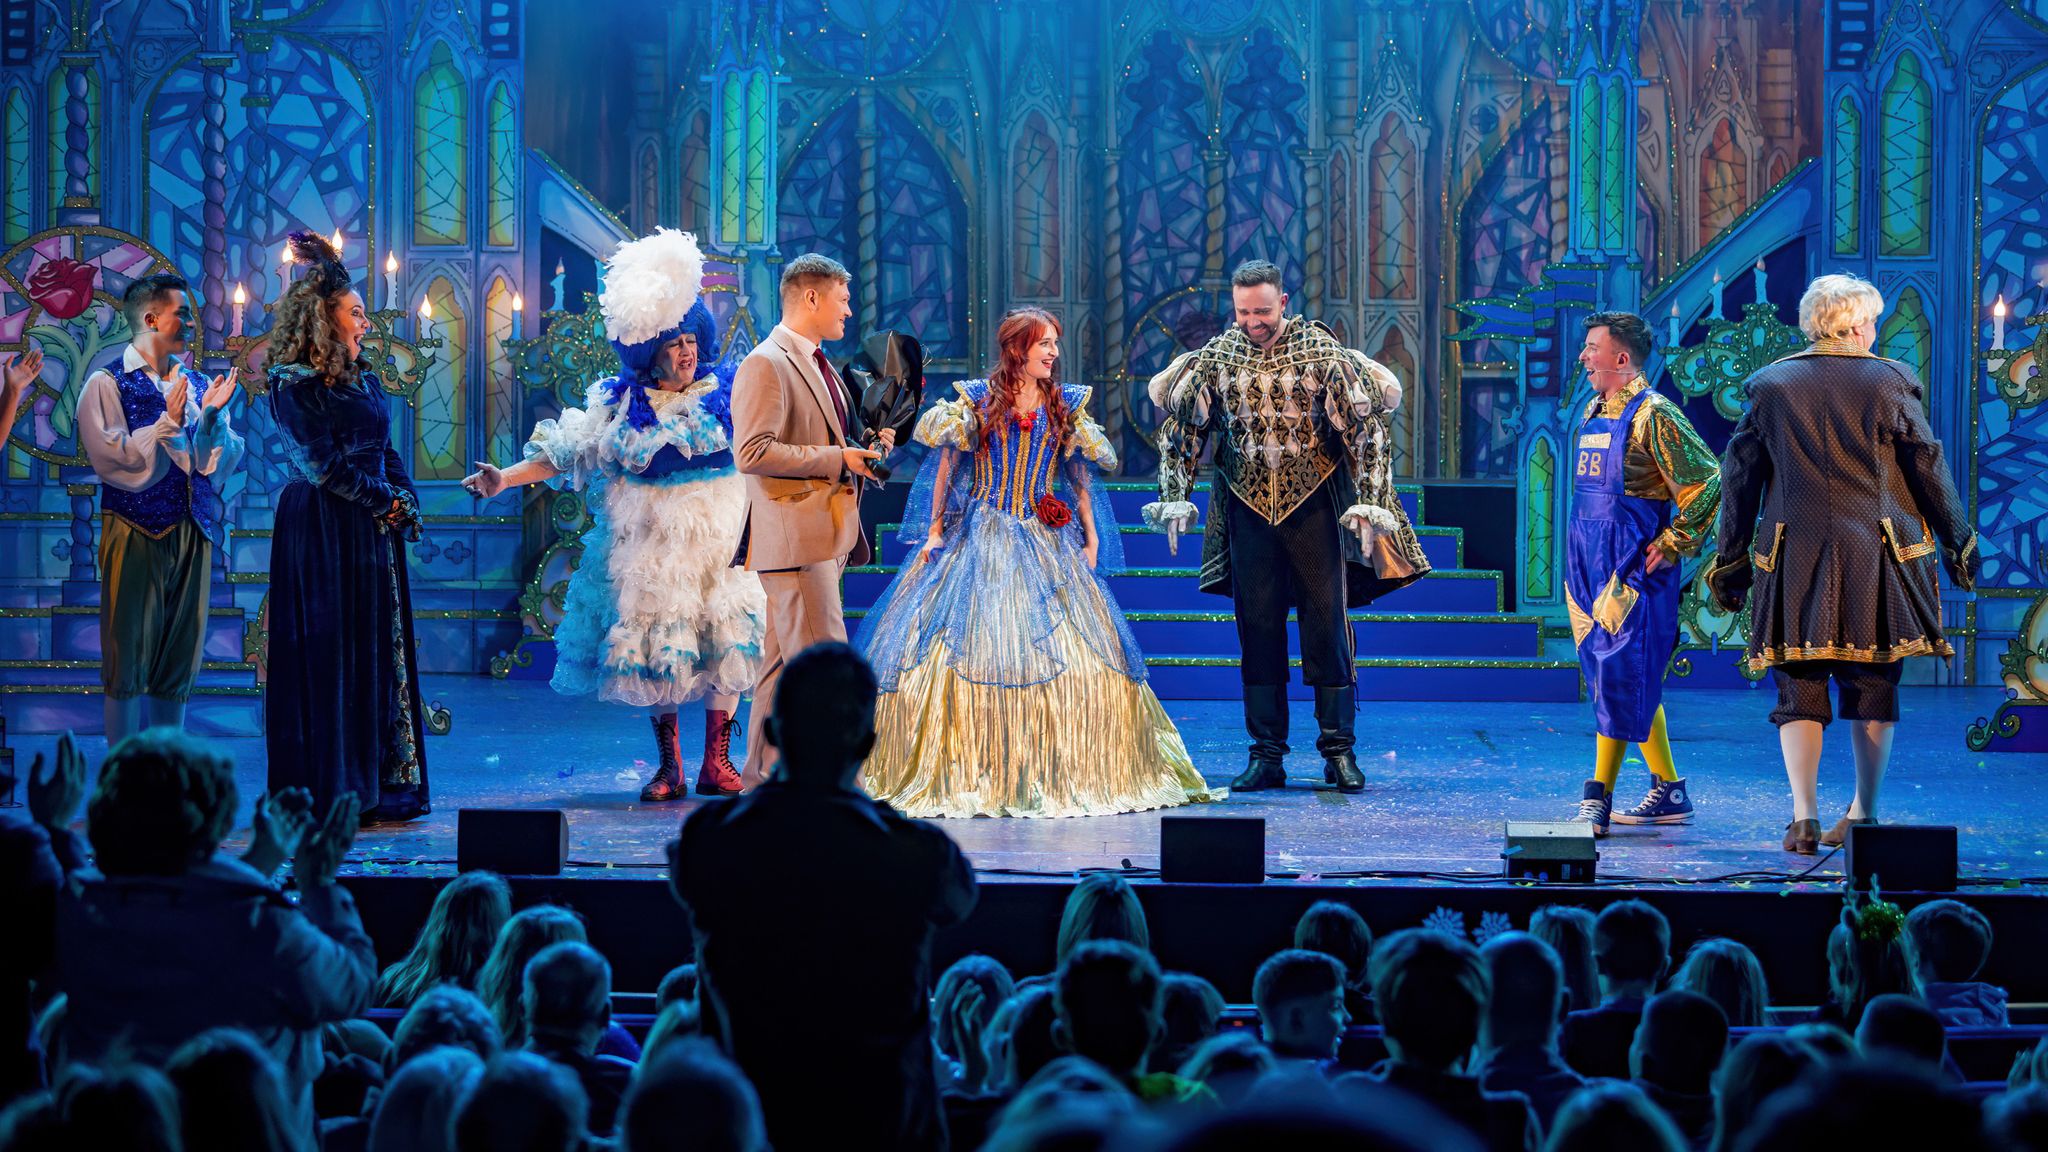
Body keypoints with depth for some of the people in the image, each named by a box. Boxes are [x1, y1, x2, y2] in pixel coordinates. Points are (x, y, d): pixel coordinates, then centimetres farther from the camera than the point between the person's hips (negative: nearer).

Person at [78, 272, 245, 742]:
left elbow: (227, 459, 6)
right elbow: (111, 458, -14)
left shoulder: (198, 385, 12)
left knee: (179, 657, 7)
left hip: (194, 529, 5)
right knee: (130, 655, -4)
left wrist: (212, 417, -11)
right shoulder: (107, 385, -3)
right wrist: (168, 423, -17)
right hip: (136, 530, -5)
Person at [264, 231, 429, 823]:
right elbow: (321, 463, -14)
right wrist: (385, 502, -10)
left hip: (374, 531, 8)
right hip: (323, 532, -8)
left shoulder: (366, 379, 15)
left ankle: (379, 788, 11)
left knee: (381, 652, 7)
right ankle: (328, 792, -1)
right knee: (330, 655, -5)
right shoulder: (294, 385, -9)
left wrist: (408, 501, -2)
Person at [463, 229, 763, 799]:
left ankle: (717, 762, 1)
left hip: (721, 533, -1)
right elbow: (567, 452, 2)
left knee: (723, 637, -5)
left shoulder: (730, 393, 4)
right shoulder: (622, 405, 5)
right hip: (650, 536, 1)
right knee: (655, 642, 1)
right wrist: (506, 478, -9)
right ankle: (668, 765, 8)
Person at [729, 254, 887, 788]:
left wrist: (863, 445, 12)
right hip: (792, 537, -10)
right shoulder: (765, 365, -11)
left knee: (785, 660, 12)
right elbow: (752, 452, -20)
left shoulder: (818, 366, 20)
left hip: (825, 533, 10)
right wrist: (837, 459, -18)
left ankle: (764, 772, 16)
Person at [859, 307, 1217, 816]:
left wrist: (1091, 540, 4)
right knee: (973, 649, -9)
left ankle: (1057, 771, 0)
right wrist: (934, 532, 0)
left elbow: (1080, 477, 11)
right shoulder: (976, 399, 1)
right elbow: (946, 467, 4)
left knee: (1068, 655, -6)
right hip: (981, 542, -2)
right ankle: (973, 770, -5)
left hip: (1047, 543, 2)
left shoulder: (1066, 406, 8)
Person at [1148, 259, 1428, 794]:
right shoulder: (1215, 357, 0)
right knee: (1257, 629, 3)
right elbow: (1180, 428, 10)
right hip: (1248, 509, 2)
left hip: (1314, 505, -2)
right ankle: (1266, 756, 7)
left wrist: (1367, 502, -10)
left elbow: (1366, 428, -5)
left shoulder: (1322, 353, -7)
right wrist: (1176, 498, 4)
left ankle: (1339, 752, 3)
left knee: (1327, 624, -2)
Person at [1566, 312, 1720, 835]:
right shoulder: (1591, 413, 15)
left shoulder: (1653, 415, -11)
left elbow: (1709, 482, -14)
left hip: (1632, 566, -9)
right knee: (1613, 678, 10)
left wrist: (1673, 544, -12)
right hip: (1588, 558, 9)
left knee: (1620, 676, -10)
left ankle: (1599, 798, -10)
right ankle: (1669, 792, 16)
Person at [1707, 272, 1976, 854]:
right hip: (1875, 559, -1)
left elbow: (1740, 476, 7)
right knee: (1873, 687, 9)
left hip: (1794, 561, 1)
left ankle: (1804, 817, -7)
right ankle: (1863, 814, 12)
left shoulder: (1770, 385, 5)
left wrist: (1730, 557, 14)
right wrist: (1957, 542, 14)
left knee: (1800, 690, 4)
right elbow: (1929, 468, 4)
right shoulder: (1888, 382, 1)